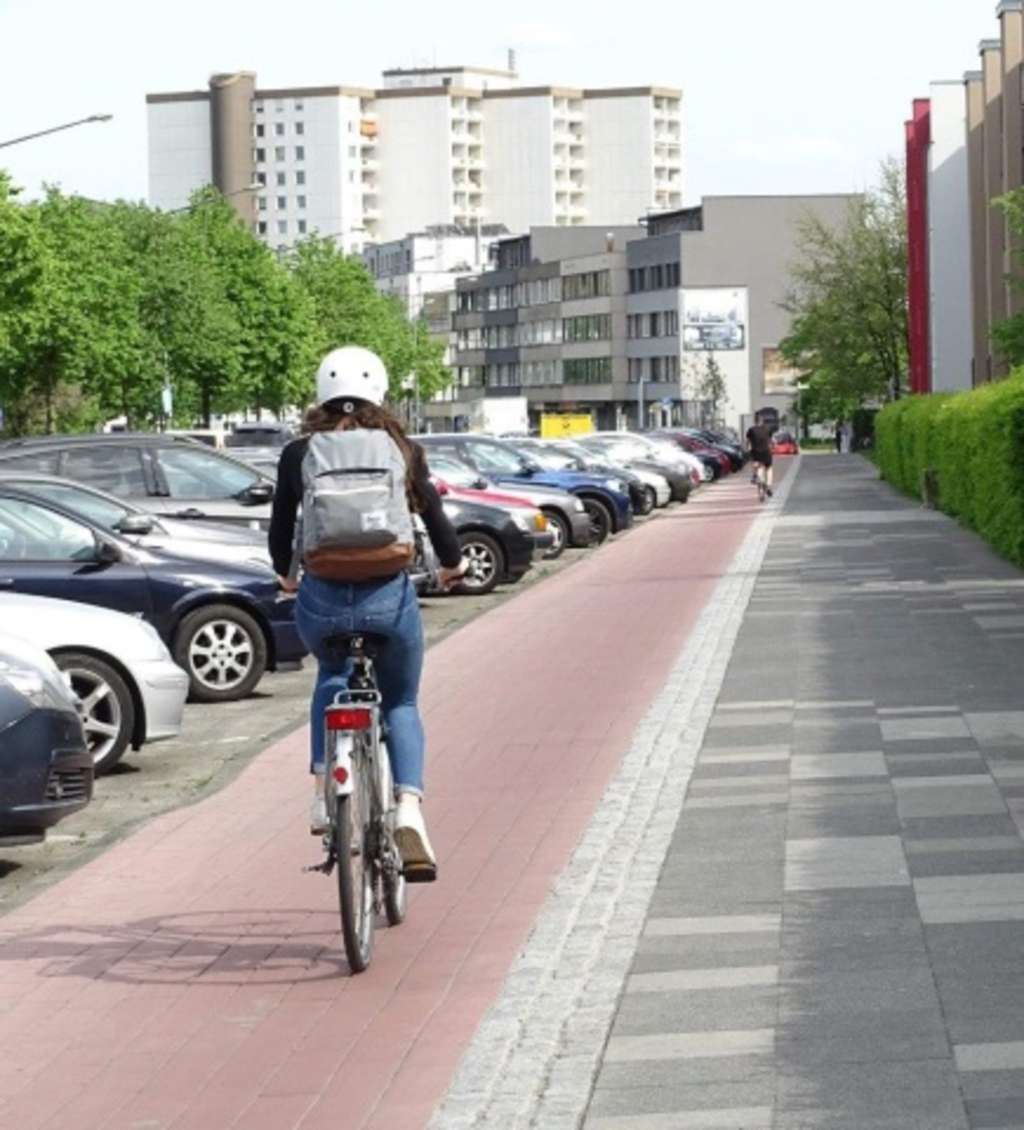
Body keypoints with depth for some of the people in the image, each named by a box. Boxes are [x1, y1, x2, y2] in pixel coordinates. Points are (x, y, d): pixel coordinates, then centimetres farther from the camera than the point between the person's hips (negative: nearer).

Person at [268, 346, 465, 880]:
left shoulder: (299, 454, 5)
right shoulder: (401, 451, 4)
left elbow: (280, 527, 11)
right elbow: (435, 516, 9)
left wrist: (285, 573, 32)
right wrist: (451, 563, 30)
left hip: (321, 600, 1)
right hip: (388, 597, -1)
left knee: (332, 677, 33)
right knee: (401, 704, 20)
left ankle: (323, 794, 18)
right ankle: (408, 812, -3)